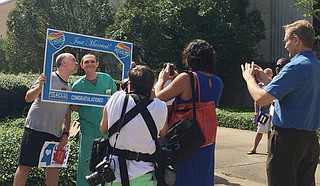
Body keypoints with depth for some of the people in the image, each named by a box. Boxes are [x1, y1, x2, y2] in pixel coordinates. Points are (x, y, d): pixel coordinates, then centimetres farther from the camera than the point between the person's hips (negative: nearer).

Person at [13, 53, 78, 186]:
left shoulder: (69, 87, 13)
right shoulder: (49, 77, -7)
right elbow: (28, 98, -14)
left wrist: (65, 133, 7)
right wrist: (40, 87, -33)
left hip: (56, 134, 7)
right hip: (36, 129, -6)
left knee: (53, 165, 10)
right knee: (25, 166, -1)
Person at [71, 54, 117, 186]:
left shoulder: (107, 78, 0)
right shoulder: (77, 85, -5)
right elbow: (74, 107, 5)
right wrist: (87, 111, -7)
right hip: (87, 128, -2)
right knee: (85, 161, 3)